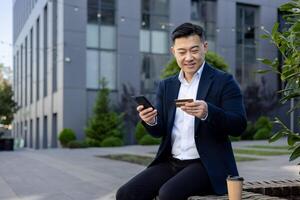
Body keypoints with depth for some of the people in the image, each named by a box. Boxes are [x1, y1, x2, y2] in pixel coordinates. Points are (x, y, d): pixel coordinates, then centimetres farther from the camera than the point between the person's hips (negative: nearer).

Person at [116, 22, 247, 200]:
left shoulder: (223, 82, -3)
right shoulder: (167, 86, 12)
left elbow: (239, 126, -12)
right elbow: (160, 131, 11)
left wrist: (208, 113, -30)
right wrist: (151, 121, -13)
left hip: (207, 165, -5)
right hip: (171, 163, 5)